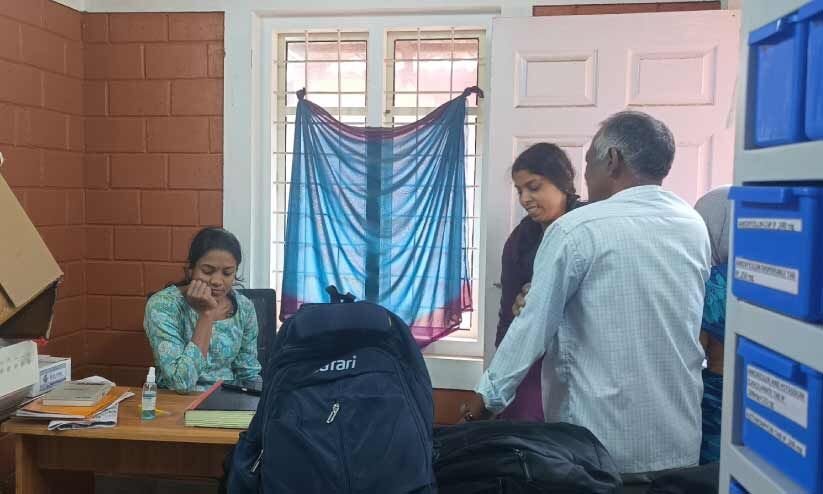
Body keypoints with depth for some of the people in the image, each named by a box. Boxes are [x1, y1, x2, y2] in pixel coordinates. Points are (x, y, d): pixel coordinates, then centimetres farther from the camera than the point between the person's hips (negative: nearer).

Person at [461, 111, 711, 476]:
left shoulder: (577, 229, -16)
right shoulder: (696, 227, 2)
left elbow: (535, 325, -13)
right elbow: (684, 327, 12)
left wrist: (489, 396, -1)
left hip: (602, 438, -5)